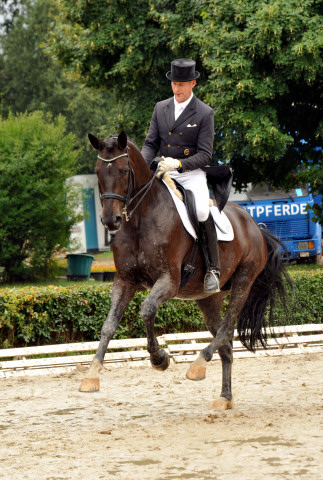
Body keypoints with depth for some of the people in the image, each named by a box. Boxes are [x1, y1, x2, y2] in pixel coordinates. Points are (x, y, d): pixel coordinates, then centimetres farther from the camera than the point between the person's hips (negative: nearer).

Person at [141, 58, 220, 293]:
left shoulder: (205, 113, -4)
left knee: (202, 212, -29)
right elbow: (150, 144, 12)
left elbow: (205, 154, -7)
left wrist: (178, 164, -23)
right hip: (163, 172, 5)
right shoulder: (160, 108, 10)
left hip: (192, 173, -5)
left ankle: (213, 269, -17)